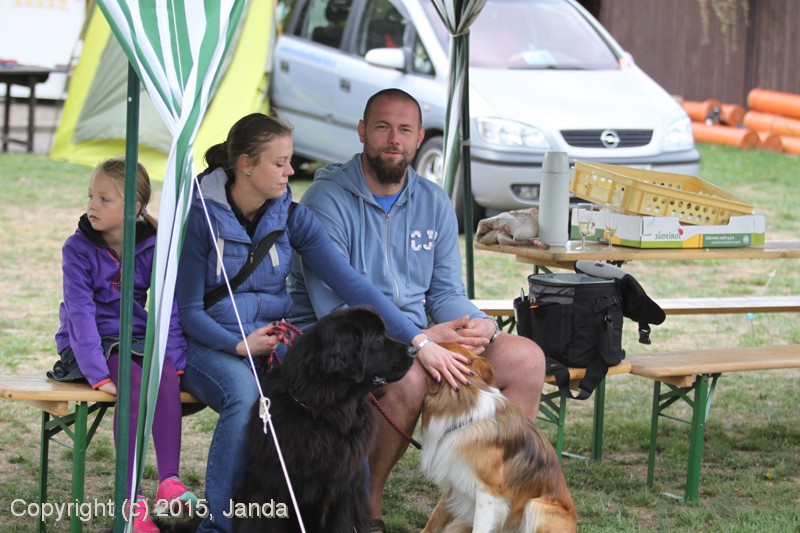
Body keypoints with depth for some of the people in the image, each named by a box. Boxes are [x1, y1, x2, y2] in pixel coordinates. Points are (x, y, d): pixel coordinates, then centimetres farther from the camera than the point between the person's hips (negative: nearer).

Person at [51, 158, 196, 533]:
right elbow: (80, 312, -16)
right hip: (90, 345, -3)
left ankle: (169, 481, -33)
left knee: (166, 376, -30)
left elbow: (166, 307, -1)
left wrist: (174, 358, -15)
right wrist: (98, 373, -26)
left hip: (136, 340, 3)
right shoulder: (79, 248, -8)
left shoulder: (153, 248, 1)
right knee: (133, 383, -32)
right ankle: (132, 499, -34)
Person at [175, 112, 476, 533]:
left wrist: (419, 340, -14)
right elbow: (188, 310, -7)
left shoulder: (292, 218, 0)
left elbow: (350, 284, -6)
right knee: (245, 397, -37)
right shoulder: (200, 218, -12)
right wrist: (241, 345, -22)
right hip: (209, 343, -4)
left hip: (273, 338, 4)